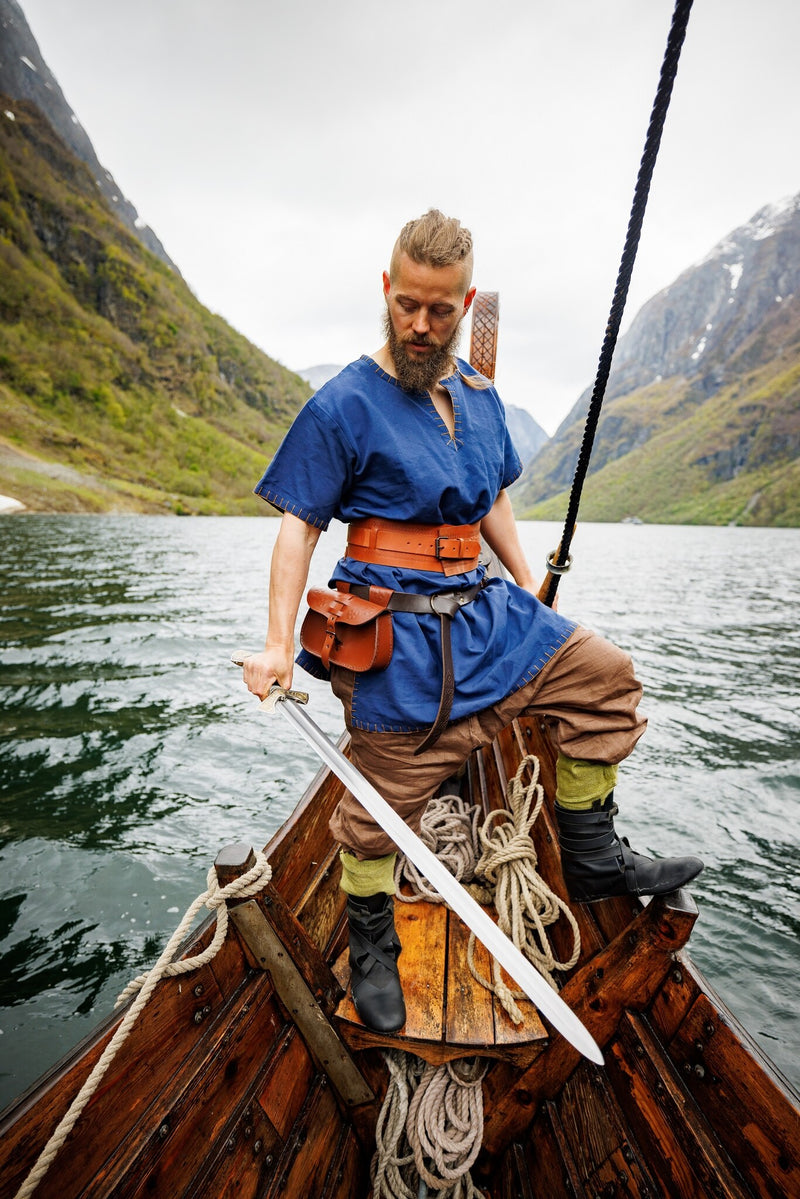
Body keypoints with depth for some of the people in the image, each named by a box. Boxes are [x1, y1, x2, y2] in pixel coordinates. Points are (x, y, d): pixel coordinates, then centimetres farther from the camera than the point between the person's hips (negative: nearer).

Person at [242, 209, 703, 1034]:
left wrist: (531, 593, 17)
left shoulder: (478, 395, 13)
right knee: (385, 797, 2)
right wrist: (277, 643, -17)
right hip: (394, 635, -6)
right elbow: (298, 526, -9)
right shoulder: (345, 403, -7)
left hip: (483, 614, 7)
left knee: (604, 677, 5)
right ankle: (371, 948, 31)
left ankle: (592, 861, 20)